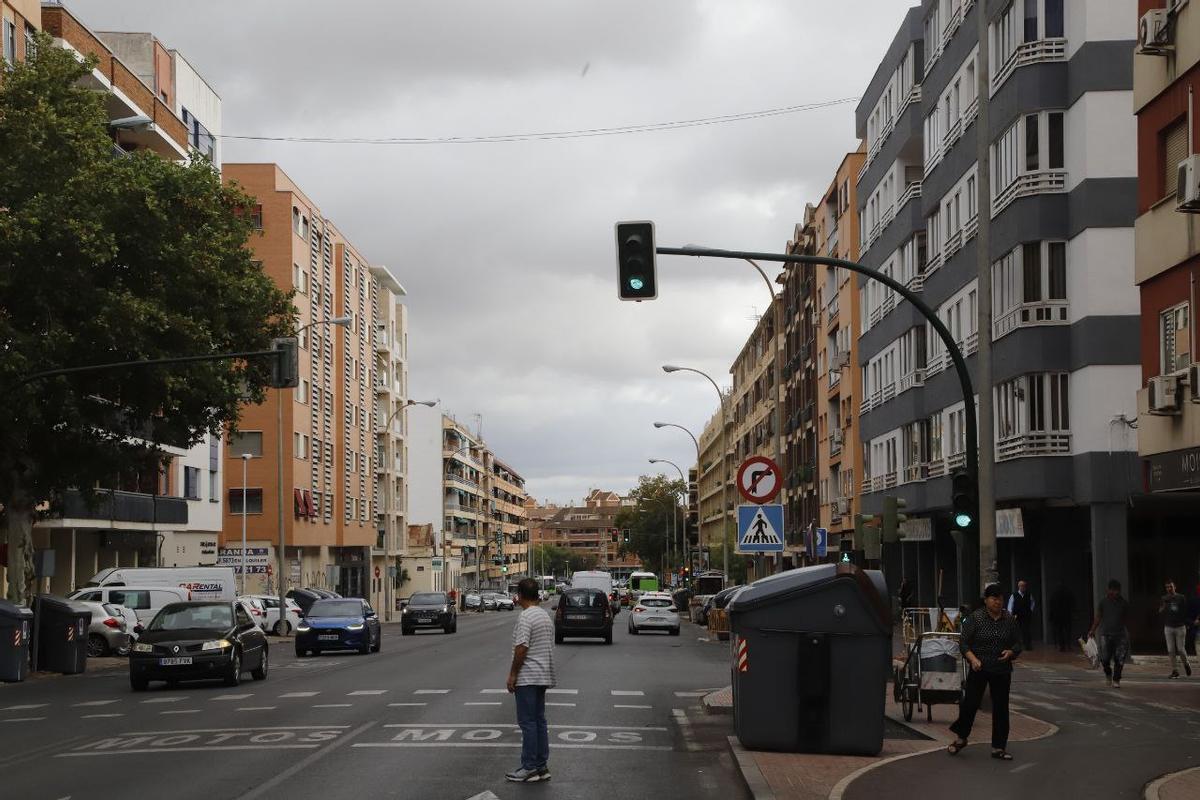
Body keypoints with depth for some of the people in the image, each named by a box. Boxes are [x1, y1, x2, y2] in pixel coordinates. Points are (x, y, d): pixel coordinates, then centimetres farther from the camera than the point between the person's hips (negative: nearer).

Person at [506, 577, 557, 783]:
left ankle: (529, 768, -5)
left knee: (527, 722, -5)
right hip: (543, 676, 9)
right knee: (539, 720, 12)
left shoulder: (525, 617, -15)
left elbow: (521, 649, -20)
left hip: (527, 678, -9)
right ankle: (541, 766, 13)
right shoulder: (546, 616, 13)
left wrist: (512, 675, -13)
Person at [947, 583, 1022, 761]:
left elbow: (1018, 643, 10)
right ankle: (961, 738, 21)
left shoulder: (1009, 619, 4)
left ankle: (999, 747, 10)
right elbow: (963, 643, -6)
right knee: (970, 703, -2)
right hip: (979, 669, -3)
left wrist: (1010, 652, -11)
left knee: (1001, 708, 3)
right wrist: (973, 659, -21)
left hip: (1002, 671, 3)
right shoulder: (975, 617, -6)